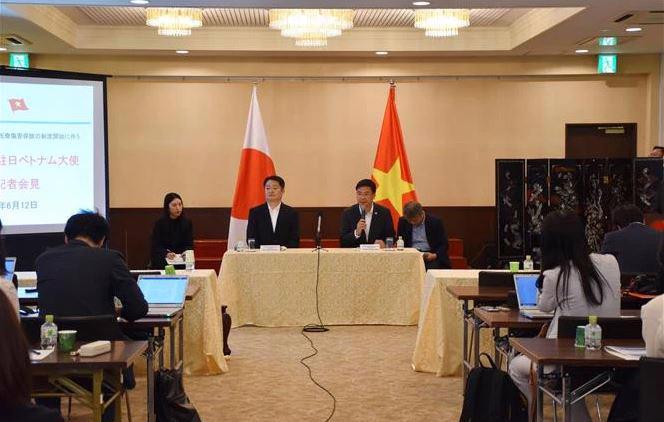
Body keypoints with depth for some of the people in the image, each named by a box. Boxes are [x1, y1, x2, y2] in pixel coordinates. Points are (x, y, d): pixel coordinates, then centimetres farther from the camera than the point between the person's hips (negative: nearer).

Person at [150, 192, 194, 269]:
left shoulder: (187, 223, 5)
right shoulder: (160, 223, -1)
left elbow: (189, 244, 3)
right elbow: (156, 246, -6)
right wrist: (166, 254, -25)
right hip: (162, 262, -1)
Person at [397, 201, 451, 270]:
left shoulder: (436, 221, -3)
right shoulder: (403, 221, 5)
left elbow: (443, 244, 0)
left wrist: (435, 255, -19)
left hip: (430, 255, -2)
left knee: (431, 268, -33)